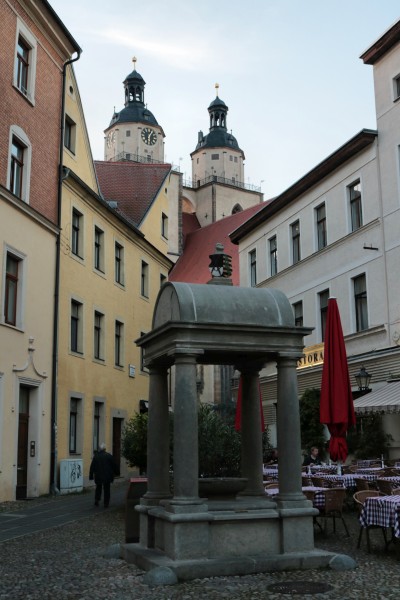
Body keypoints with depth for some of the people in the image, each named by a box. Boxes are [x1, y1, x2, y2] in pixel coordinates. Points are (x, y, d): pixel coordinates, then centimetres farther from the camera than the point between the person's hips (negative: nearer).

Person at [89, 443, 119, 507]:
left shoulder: (96, 456, -2)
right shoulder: (109, 456, -5)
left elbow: (92, 467, -1)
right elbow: (114, 465, 1)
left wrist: (91, 476, 4)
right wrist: (116, 473, 14)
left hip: (98, 476, 1)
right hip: (107, 476, -1)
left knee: (98, 488, 19)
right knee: (106, 489, 7)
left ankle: (96, 500, 3)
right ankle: (106, 503, 6)